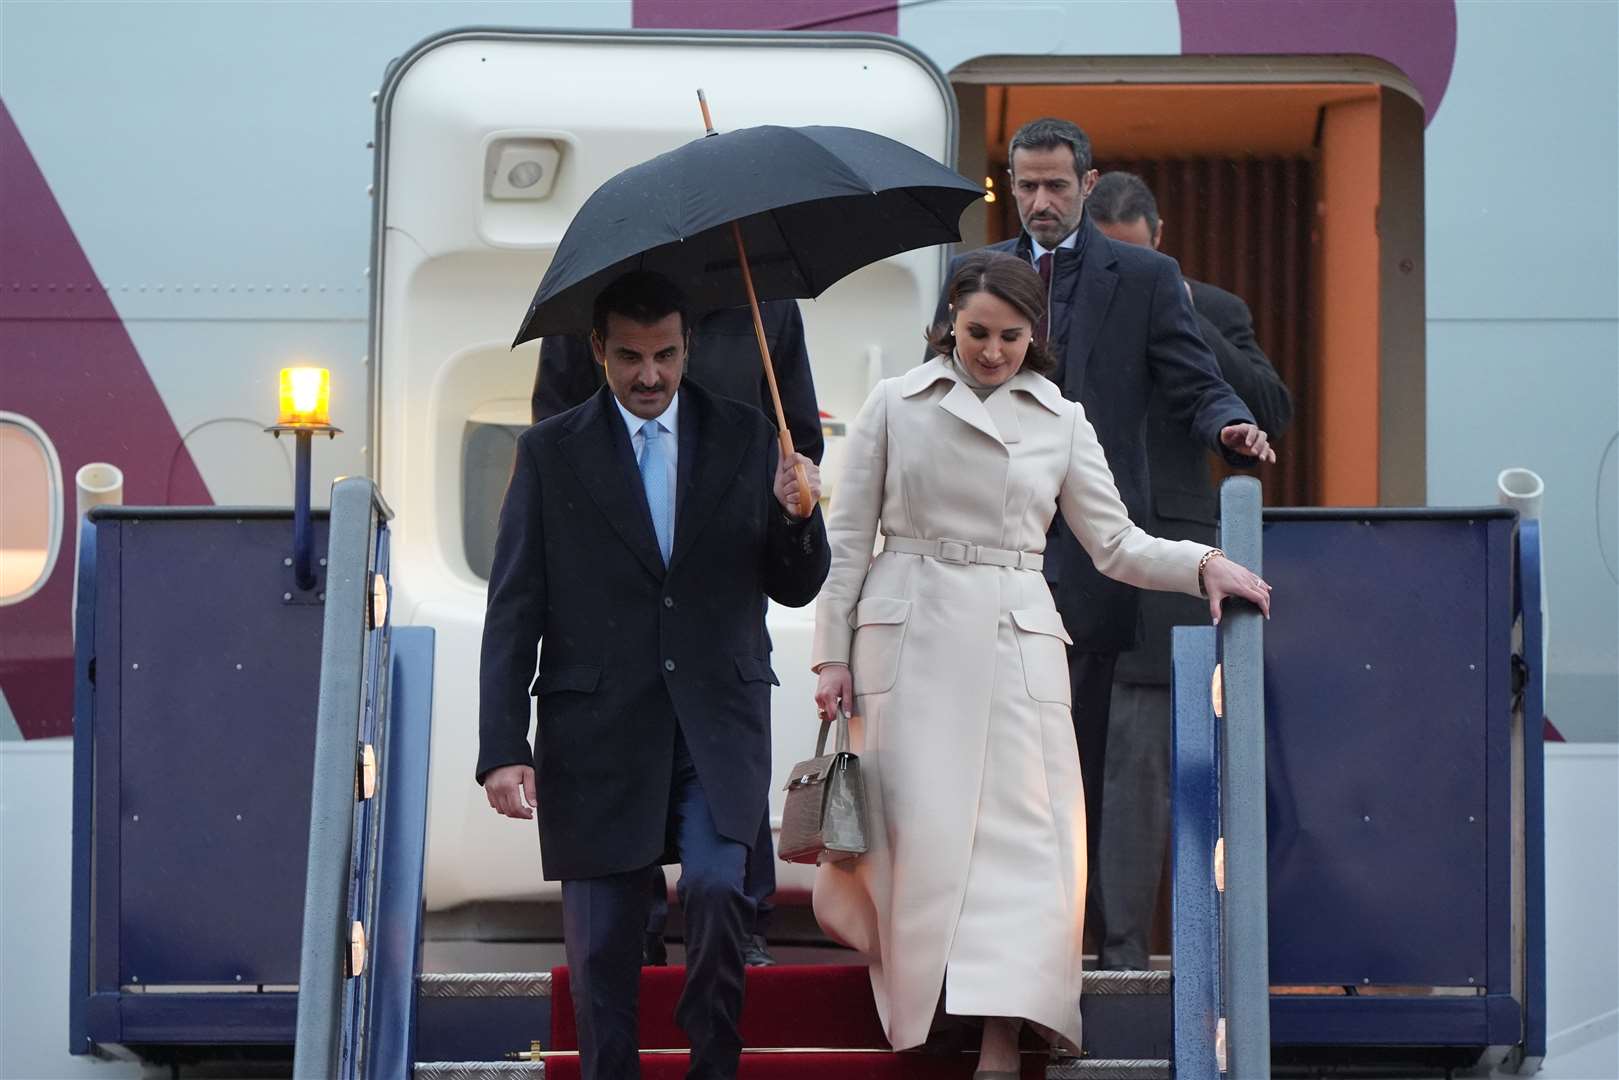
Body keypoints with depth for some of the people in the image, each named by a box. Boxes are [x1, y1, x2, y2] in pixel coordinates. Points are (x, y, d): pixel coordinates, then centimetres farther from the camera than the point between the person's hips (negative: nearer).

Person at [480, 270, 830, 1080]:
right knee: (600, 945, 2)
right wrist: (503, 749, -7)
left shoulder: (746, 440, 8)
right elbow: (513, 612, 1)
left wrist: (797, 517, -12)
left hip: (717, 726, 0)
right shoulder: (551, 453, 4)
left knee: (717, 890, -20)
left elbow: (795, 589, 10)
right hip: (598, 732, 0)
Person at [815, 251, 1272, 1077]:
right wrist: (832, 653, 3)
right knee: (920, 824, -8)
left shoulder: (1061, 421, 10)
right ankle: (919, 1003, 8)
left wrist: (1202, 564, -7)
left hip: (1014, 638, 1)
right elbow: (847, 538, 8)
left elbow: (1115, 544, 10)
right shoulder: (894, 405, 7)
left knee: (1016, 825, -9)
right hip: (911, 636, -1)